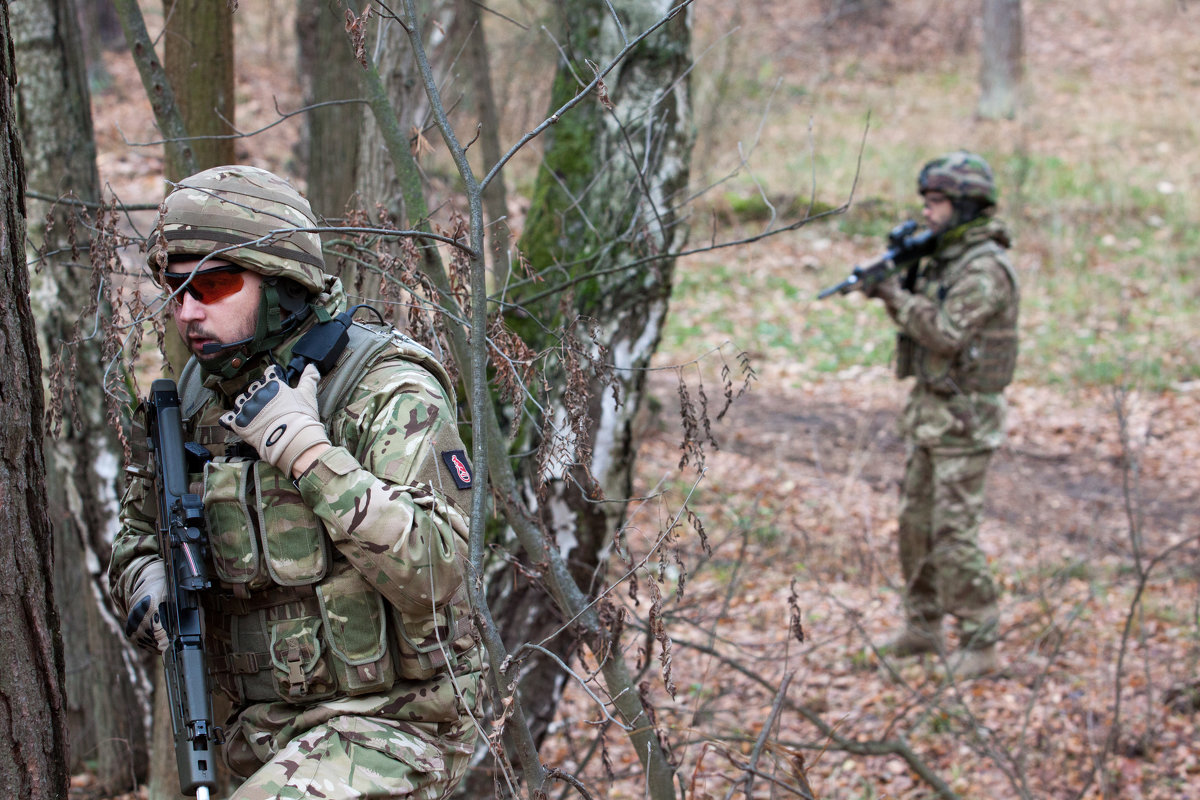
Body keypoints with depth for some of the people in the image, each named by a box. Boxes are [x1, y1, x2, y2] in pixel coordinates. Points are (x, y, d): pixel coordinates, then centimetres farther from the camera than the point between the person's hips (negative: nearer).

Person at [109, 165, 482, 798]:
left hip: (387, 725, -8)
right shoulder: (197, 400, 6)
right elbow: (139, 528, 22)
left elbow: (433, 574, -24)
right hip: (267, 734, 8)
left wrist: (308, 452, -26)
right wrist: (146, 581, -2)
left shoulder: (388, 392, -14)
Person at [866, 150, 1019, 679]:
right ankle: (922, 627, 26)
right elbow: (922, 319, 15)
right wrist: (894, 283, -3)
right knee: (916, 521, 15)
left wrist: (896, 296, -19)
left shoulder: (985, 268, -18)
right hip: (928, 411, 9)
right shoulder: (943, 258, 11)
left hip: (964, 418, -9)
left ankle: (980, 645, -2)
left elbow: (945, 334, -26)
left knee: (953, 533, -9)